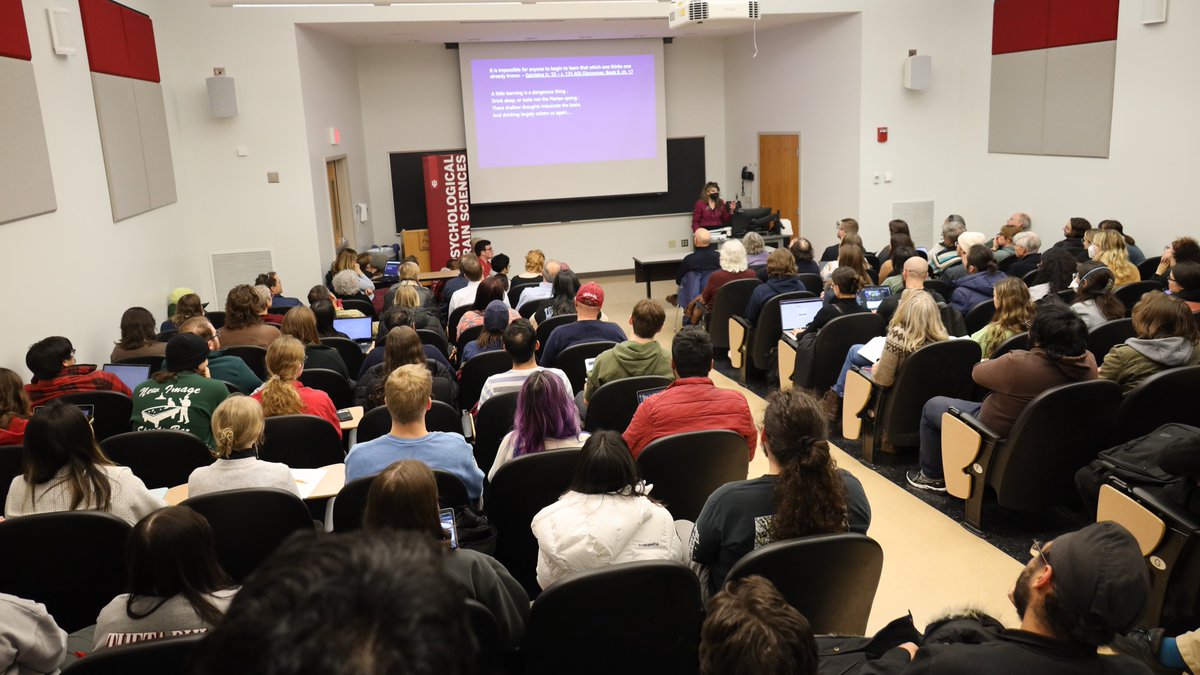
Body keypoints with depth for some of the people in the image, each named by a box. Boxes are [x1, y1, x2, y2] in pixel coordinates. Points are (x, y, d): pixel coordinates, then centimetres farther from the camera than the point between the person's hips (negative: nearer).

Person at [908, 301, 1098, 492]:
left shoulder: (1018, 364, -34)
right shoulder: (1088, 362, -17)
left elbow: (977, 372, -13)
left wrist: (991, 362, 8)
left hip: (999, 442, -6)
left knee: (933, 405, 14)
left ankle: (933, 477, 27)